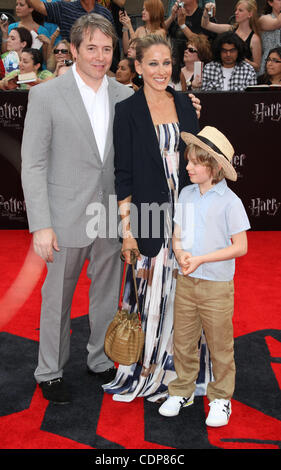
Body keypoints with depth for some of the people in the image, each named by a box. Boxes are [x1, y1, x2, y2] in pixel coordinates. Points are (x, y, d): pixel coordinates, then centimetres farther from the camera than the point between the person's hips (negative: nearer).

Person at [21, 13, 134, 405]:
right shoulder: (46, 96, -7)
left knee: (108, 294, 16)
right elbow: (33, 165, -9)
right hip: (68, 218, -3)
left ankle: (101, 360, 37)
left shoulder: (124, 95, 4)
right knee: (57, 298, 10)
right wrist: (41, 225, -13)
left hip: (113, 217, 4)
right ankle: (50, 371, 29)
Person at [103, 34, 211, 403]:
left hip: (186, 213, 4)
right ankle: (147, 373, 21)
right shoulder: (127, 111, -4)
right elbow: (123, 174, -7)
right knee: (152, 288, 2)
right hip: (150, 215, -4)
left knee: (180, 289, 11)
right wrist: (126, 228, -12)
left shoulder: (185, 104, 8)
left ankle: (174, 363, 30)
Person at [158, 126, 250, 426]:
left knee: (219, 346, 8)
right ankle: (182, 391, 31)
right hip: (185, 282, 5)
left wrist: (200, 259, -17)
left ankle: (221, 398, 26)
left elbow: (240, 247, -11)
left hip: (217, 286, -4)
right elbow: (177, 236, 10)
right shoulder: (186, 194, 5)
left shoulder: (229, 201, -11)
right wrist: (181, 255, -12)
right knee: (183, 340, 12)